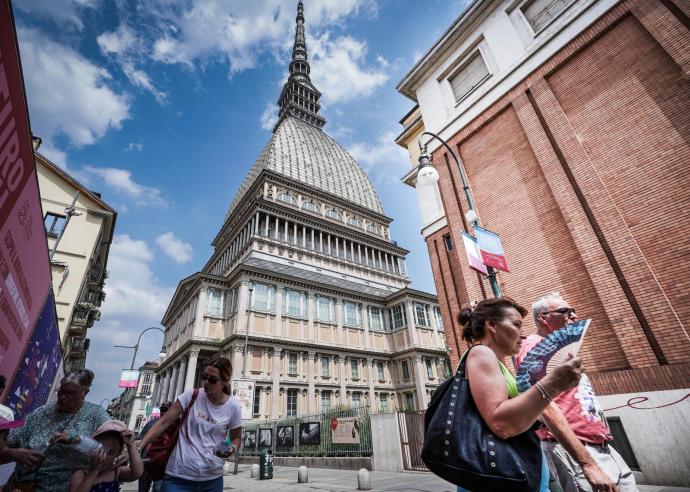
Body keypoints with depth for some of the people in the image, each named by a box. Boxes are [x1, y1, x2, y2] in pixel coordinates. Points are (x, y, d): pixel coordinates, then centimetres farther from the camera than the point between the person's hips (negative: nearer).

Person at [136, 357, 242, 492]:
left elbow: (236, 438, 5)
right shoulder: (191, 395, -9)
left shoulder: (233, 407, -8)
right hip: (178, 477, -1)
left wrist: (232, 449, -16)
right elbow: (163, 423, -6)